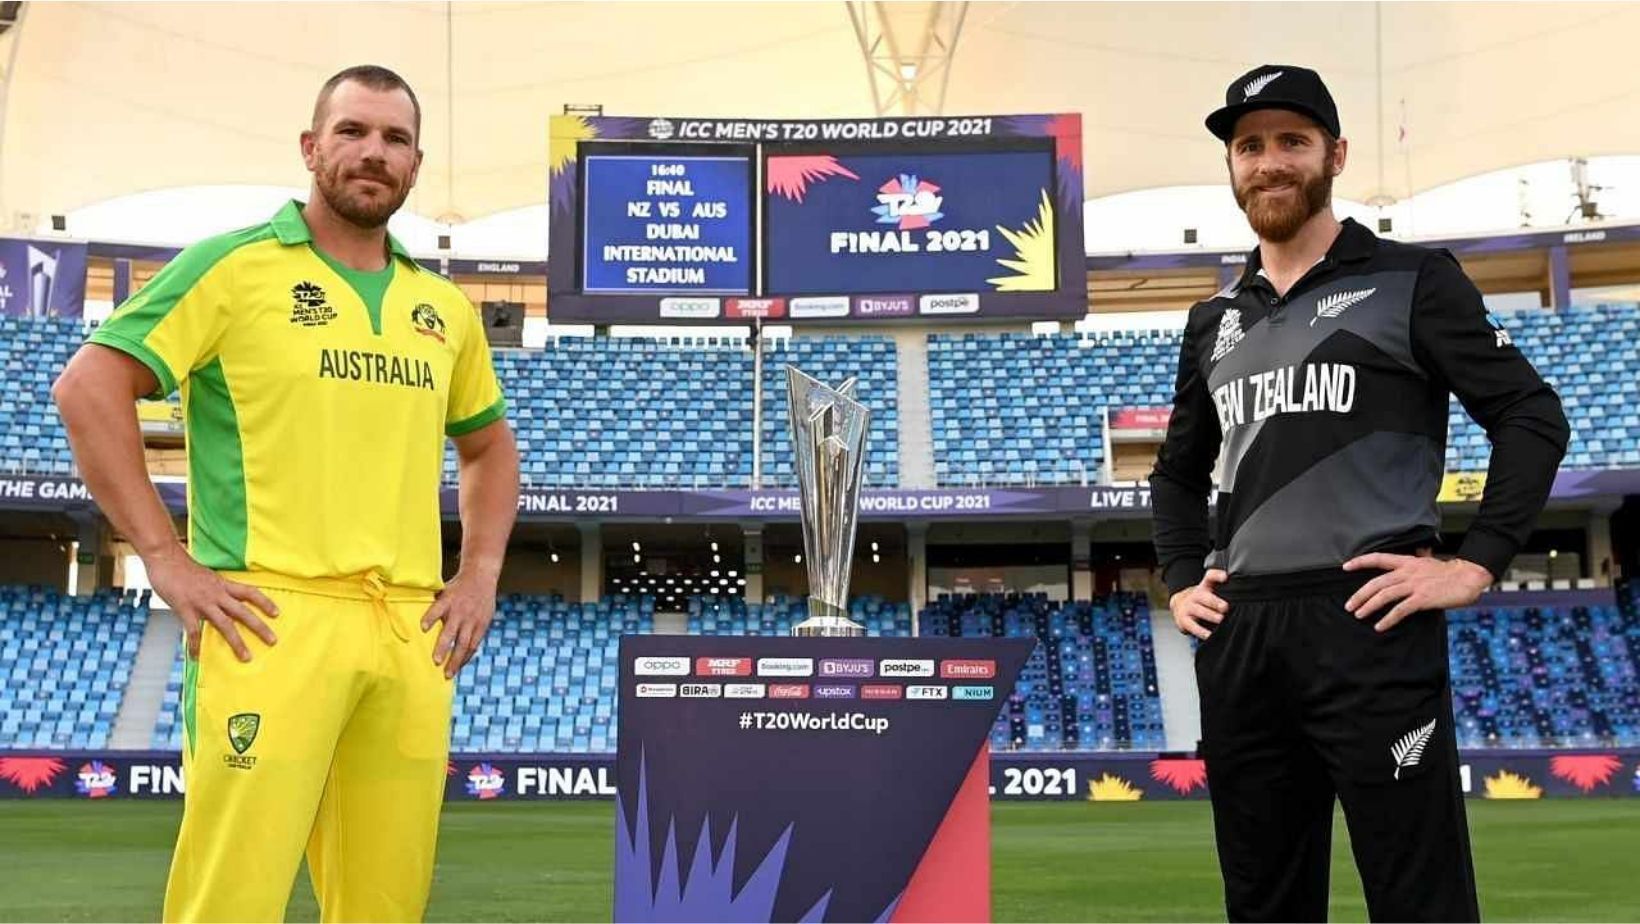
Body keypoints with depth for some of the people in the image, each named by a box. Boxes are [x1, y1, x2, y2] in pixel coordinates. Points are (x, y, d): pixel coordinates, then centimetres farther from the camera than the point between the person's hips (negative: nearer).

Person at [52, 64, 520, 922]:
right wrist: (165, 557, -11)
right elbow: (87, 385, -5)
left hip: (412, 634, 5)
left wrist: (480, 572, 15)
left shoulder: (445, 308, 17)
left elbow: (489, 444, 31)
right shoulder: (234, 266, 1)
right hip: (273, 621, -5)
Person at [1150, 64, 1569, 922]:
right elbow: (1179, 468, 30)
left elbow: (1533, 418, -2)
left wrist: (1473, 565, -10)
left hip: (1369, 626, -5)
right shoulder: (1214, 320, 19)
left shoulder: (1411, 281, 3)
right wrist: (1182, 581, 15)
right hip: (1237, 639, 6)